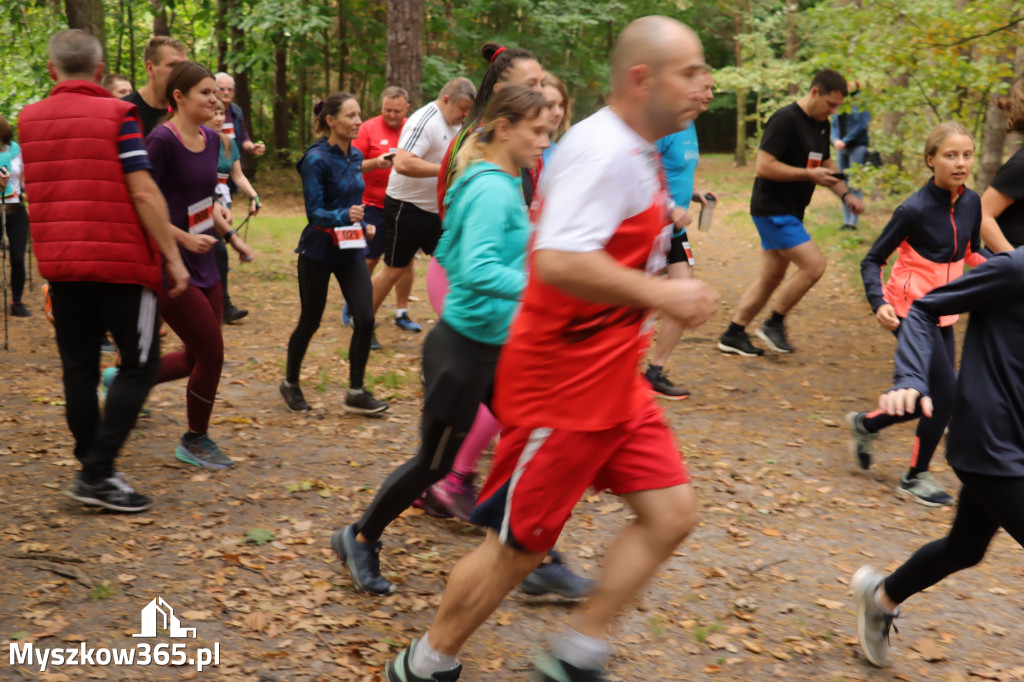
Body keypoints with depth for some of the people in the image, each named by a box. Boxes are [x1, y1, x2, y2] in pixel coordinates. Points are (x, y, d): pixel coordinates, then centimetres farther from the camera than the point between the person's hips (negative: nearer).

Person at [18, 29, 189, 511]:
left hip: (59, 264, 6)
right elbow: (143, 192, -15)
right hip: (121, 260, -5)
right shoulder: (116, 114, -7)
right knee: (140, 364, 2)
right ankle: (97, 474, -4)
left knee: (78, 367, 12)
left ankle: (93, 470, 20)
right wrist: (173, 256, -11)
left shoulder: (29, 119, 9)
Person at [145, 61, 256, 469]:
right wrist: (184, 238, -24)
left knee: (198, 357, 13)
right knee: (212, 354, -4)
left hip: (203, 264, 9)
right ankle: (195, 442, 18)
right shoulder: (161, 141, -17)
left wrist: (231, 236, 12)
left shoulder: (210, 140, 8)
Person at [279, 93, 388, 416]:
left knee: (365, 319, -6)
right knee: (310, 322, 6)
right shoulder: (316, 159, -16)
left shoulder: (356, 156, 5)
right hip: (319, 251, -5)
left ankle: (356, 393, 6)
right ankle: (291, 384, 29)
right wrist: (344, 215, -35)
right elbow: (314, 212, -20)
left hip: (351, 250, 6)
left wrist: (363, 225, 20)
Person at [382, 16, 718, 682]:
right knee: (517, 547, 4)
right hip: (562, 383, -10)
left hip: (614, 378, 10)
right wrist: (661, 295, -26)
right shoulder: (601, 150, -21)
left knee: (671, 513, 7)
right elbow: (560, 261, -33)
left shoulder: (636, 153, 11)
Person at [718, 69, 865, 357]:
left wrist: (846, 195, 6)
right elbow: (764, 167, -22)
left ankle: (733, 335, 19)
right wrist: (809, 174, -22)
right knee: (814, 264, -13)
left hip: (789, 212, 10)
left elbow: (826, 166, 22)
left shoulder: (822, 125, 12)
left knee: (772, 276, 11)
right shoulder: (785, 120, -17)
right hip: (772, 210, -10)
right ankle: (774, 324, 2)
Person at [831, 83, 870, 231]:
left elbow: (862, 124, -11)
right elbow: (834, 124, 11)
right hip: (842, 148, 6)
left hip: (857, 147, -6)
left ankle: (853, 222, -7)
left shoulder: (862, 102, -3)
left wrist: (845, 141, -16)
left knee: (854, 185, -9)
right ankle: (846, 220, 12)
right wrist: (835, 140, -8)